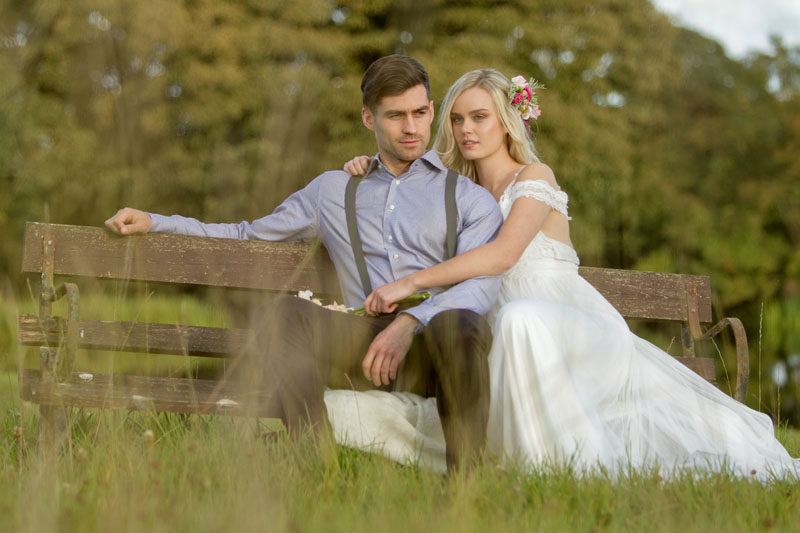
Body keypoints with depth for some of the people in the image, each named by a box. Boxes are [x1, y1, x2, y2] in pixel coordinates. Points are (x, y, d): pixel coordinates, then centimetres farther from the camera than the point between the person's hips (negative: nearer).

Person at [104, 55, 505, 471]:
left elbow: (480, 284, 0)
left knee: (459, 324, -39)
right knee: (279, 315, -26)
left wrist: (411, 322, -20)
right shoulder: (332, 191, 29)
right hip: (368, 346, 2)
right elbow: (248, 236, 34)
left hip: (432, 346, -2)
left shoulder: (469, 198, 18)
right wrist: (154, 222, 23)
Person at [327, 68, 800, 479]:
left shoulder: (535, 178, 0)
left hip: (573, 329, -7)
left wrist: (410, 284, -23)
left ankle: (575, 465, -35)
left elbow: (503, 254, -17)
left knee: (520, 319, -41)